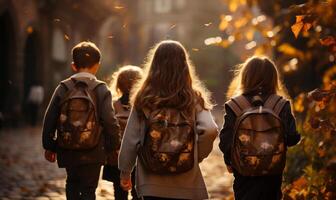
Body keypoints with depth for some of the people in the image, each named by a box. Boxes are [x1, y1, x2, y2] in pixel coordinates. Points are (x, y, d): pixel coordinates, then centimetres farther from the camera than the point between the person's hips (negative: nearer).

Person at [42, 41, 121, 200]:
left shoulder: (63, 88, 0)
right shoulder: (101, 90, -7)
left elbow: (49, 119, 2)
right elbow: (110, 121, -11)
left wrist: (49, 146, 14)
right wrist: (115, 145, 4)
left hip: (67, 151, 3)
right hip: (93, 153, -2)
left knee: (72, 183, 24)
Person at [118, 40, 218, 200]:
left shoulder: (144, 98, -3)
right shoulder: (193, 98, -4)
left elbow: (130, 138, -1)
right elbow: (210, 131, -17)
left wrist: (125, 172, 11)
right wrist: (196, 156, 0)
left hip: (152, 185, 0)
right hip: (186, 186, 0)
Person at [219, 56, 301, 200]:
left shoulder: (233, 106, -10)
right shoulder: (282, 105, -9)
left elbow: (225, 140, -9)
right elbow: (292, 138, -11)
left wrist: (229, 161, 8)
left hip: (243, 171, 0)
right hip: (272, 171, 0)